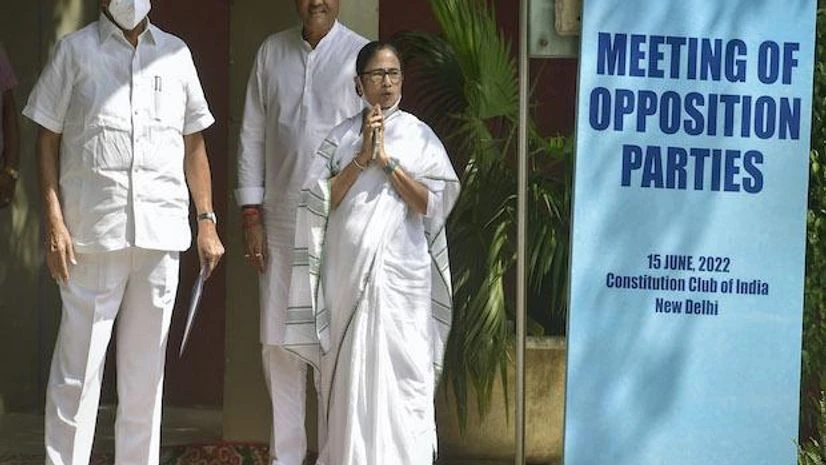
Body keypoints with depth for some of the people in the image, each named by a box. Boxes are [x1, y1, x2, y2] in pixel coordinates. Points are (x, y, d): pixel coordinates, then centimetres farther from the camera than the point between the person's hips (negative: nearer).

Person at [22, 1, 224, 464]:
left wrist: (207, 222, 11)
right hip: (93, 234, -3)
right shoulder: (75, 51, 4)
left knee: (146, 372, 9)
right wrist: (54, 223, -7)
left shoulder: (175, 53, 13)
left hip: (161, 234, 3)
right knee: (78, 369, -4)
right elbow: (48, 139, 3)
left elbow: (194, 144, 17)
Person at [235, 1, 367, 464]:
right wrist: (251, 217, 4)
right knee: (280, 343, 6)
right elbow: (252, 135, 9)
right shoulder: (272, 52, 8)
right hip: (280, 222, 3)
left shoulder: (361, 56, -3)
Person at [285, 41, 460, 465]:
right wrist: (362, 158, -7)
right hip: (348, 270, 1)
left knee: (402, 369, -7)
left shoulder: (420, 136, 6)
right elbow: (322, 201, 0)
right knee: (349, 371, 2)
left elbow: (430, 203, -3)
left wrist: (387, 160, -8)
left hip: (401, 274, -1)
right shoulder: (340, 138, 9)